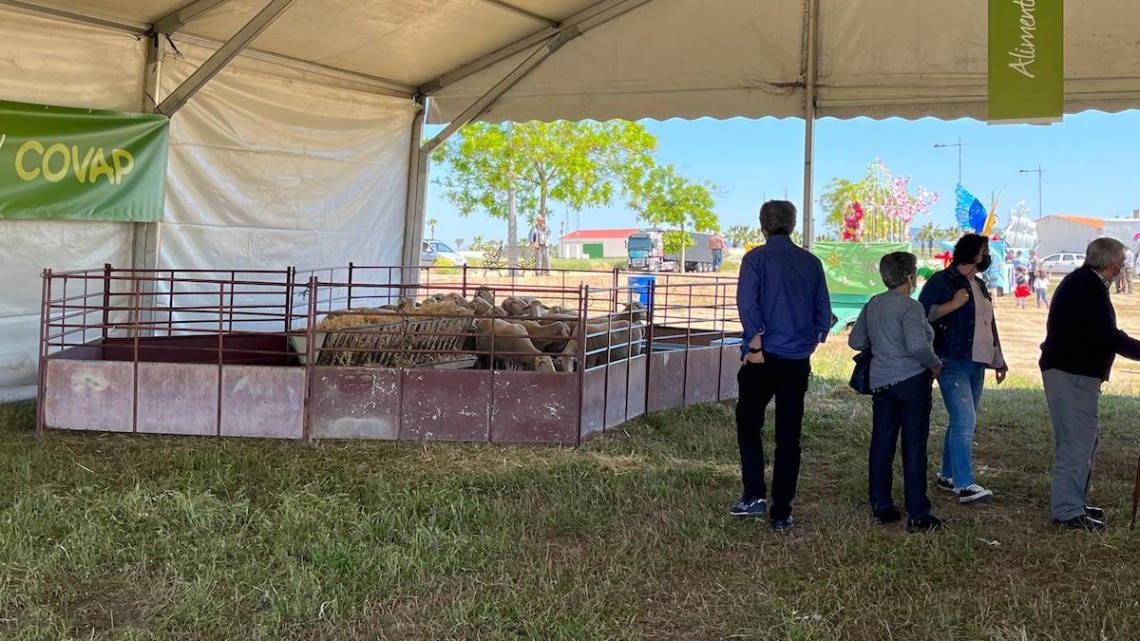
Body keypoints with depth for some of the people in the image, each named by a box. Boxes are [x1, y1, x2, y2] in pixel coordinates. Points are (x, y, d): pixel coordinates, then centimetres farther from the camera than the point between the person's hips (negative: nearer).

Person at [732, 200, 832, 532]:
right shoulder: (811, 262, 7)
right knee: (789, 435, 7)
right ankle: (781, 513, 10)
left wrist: (755, 344, -12)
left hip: (764, 358, -4)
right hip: (799, 361, 4)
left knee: (749, 423, 13)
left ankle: (754, 495, 3)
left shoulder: (757, 258, -5)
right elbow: (824, 312, 9)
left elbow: (747, 303, -17)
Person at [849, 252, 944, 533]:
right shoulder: (910, 307, -15)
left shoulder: (872, 305, 7)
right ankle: (917, 515, 2)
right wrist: (936, 365, -9)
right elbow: (918, 346, -25)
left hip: (880, 382, 7)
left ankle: (881, 507, 18)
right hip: (912, 381, -7)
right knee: (914, 446, -2)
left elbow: (855, 341, 12)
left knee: (881, 444, 12)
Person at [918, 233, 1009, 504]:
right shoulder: (942, 281, -6)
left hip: (976, 364, 9)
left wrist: (998, 360, 29)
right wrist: (954, 304, -20)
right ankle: (965, 485, -19)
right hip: (952, 363, -9)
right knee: (965, 421, -16)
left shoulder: (979, 286, 20)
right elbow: (923, 314, -13)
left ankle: (947, 476, 21)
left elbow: (988, 325, 27)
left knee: (963, 422, 11)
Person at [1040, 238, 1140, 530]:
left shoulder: (1080, 281, 15)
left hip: (1070, 371, 11)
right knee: (1077, 440, -8)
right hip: (1073, 374, -11)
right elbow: (1107, 335, -22)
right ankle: (1068, 511, -5)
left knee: (1084, 438, 17)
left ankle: (1073, 501, 24)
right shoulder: (1090, 287, -18)